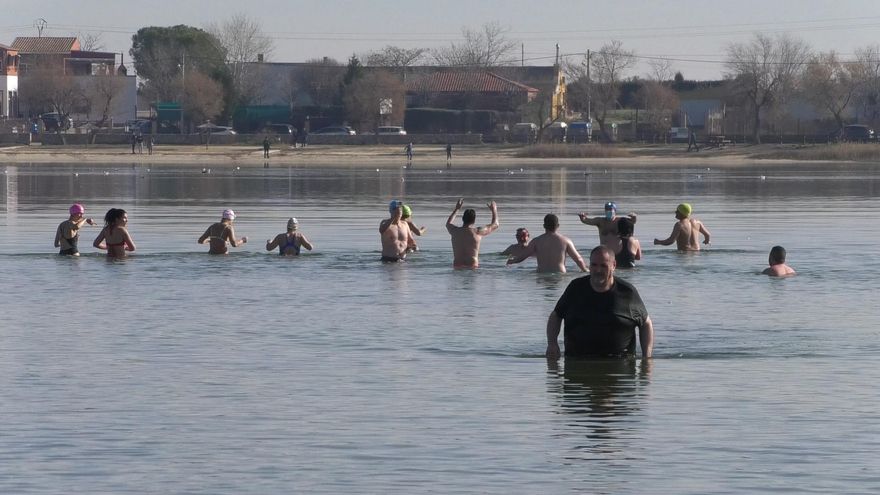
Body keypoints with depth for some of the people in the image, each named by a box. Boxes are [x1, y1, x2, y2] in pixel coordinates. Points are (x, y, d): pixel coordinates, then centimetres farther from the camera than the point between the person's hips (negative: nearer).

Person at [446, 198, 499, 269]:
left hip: (457, 267, 4)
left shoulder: (455, 231, 8)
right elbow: (495, 225, 17)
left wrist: (456, 209, 46)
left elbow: (448, 223, 36)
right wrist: (494, 210, 33)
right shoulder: (477, 232, -1)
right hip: (472, 267, -4)